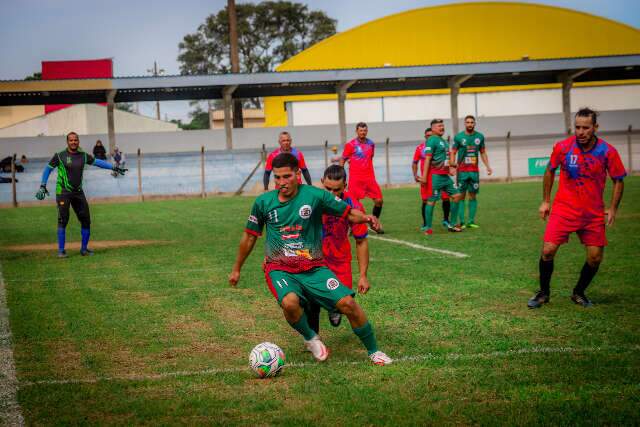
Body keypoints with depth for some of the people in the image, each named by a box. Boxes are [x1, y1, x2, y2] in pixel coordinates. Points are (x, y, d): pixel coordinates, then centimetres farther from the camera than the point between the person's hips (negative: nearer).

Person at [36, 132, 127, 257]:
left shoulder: (83, 156, 6)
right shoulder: (60, 156, -5)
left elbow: (97, 162, 19)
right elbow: (48, 168, 5)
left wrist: (114, 167, 19)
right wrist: (42, 186, 0)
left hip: (78, 192, 4)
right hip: (63, 192, -4)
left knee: (86, 220, 1)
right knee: (63, 220, -13)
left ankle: (84, 248, 15)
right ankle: (61, 250, -5)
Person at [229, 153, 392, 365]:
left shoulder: (315, 195, -5)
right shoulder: (263, 202, 0)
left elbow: (349, 213, 0)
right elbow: (250, 237, 14)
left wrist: (365, 218, -23)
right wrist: (236, 269, 22)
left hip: (314, 267, 0)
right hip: (279, 269, 0)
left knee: (347, 303, -16)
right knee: (289, 302, -33)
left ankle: (373, 351, 8)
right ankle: (310, 339, -1)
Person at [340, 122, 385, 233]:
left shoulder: (371, 144, 10)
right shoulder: (350, 145, -2)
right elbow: (342, 160, 3)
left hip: (369, 178, 4)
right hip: (355, 179, -4)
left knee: (379, 200, -1)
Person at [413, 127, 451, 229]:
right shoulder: (420, 148, 3)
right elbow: (415, 162, 9)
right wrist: (415, 175, -3)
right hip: (426, 178, -1)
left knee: (446, 198, -2)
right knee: (425, 201, -1)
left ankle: (446, 220, 16)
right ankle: (425, 223, 9)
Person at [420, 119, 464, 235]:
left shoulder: (443, 141, 18)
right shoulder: (432, 140, -10)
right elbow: (427, 158, -15)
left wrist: (450, 168, 17)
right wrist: (424, 175, -19)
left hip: (445, 175, 10)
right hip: (435, 176, -10)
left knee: (456, 195, 8)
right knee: (432, 200, -5)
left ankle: (451, 225, 14)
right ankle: (427, 228, -1)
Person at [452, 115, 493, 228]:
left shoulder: (480, 136, 7)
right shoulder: (458, 137, -2)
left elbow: (483, 153, 14)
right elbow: (453, 153, 0)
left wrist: (487, 166, 4)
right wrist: (452, 166, -13)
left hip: (474, 171, 3)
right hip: (462, 171, -3)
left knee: (473, 196, 4)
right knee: (461, 196, -3)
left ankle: (471, 221, 8)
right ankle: (460, 222, -2)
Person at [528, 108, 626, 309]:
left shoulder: (608, 151, -9)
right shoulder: (562, 147, -9)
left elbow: (618, 180, 3)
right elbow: (549, 172, 8)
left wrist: (612, 209, -5)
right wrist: (545, 201, 7)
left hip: (594, 213, 1)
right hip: (564, 209, -1)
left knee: (595, 258, -1)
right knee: (548, 250, -10)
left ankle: (578, 293, 24)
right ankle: (544, 292, 12)